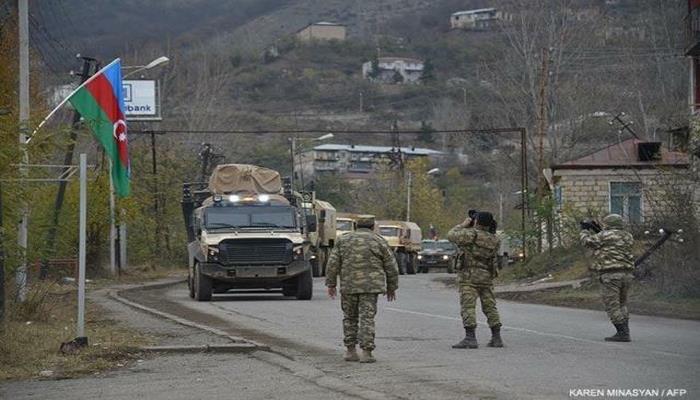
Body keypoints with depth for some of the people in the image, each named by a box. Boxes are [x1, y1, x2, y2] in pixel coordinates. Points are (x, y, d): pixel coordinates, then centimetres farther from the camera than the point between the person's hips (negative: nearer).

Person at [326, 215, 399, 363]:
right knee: (367, 318, -2)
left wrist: (331, 284, 7)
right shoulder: (379, 242, 3)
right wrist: (391, 287, 14)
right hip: (370, 285, -2)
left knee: (350, 317, 15)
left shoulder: (343, 240, 8)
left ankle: (350, 350, 14)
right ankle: (366, 352, -9)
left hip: (348, 285, 2)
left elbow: (333, 263, 3)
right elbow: (391, 266, 5)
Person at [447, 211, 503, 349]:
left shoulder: (472, 234, -13)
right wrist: (469, 228, 20)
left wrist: (463, 225, 8)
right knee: (490, 307, 12)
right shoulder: (494, 240, 6)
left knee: (468, 307, -8)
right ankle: (496, 338, 11)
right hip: (487, 278, 6)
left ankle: (470, 338, -16)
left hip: (469, 277, -6)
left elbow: (451, 235, -6)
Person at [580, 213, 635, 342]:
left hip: (610, 274, -7)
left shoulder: (606, 235, -7)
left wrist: (585, 231, 24)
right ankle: (624, 332, 16)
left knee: (612, 306, -2)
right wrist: (593, 230, 27)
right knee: (621, 305, 19)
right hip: (627, 274, 7)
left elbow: (588, 241, 4)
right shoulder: (627, 236, 14)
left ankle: (622, 334, -6)